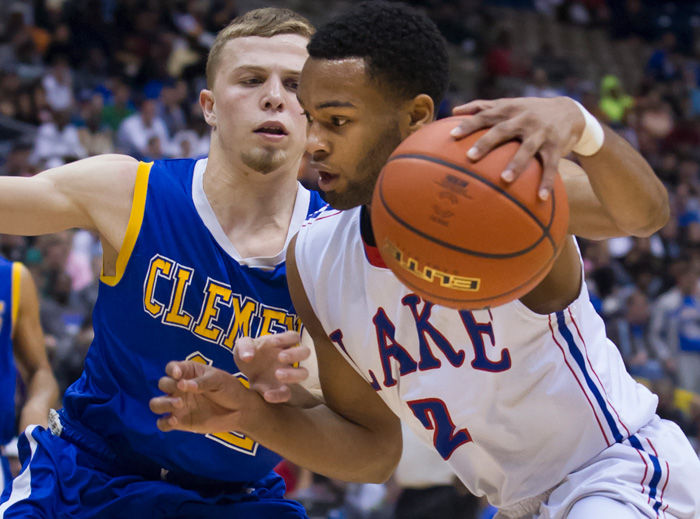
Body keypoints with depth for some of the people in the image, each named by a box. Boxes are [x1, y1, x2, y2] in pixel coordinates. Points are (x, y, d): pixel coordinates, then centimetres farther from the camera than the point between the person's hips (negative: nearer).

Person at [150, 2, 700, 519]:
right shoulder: (314, 259, -2)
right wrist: (255, 415, -10)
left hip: (625, 475, -7)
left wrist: (578, 125, -61)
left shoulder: (497, 181, -21)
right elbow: (372, 448, 7)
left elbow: (643, 213, -41)